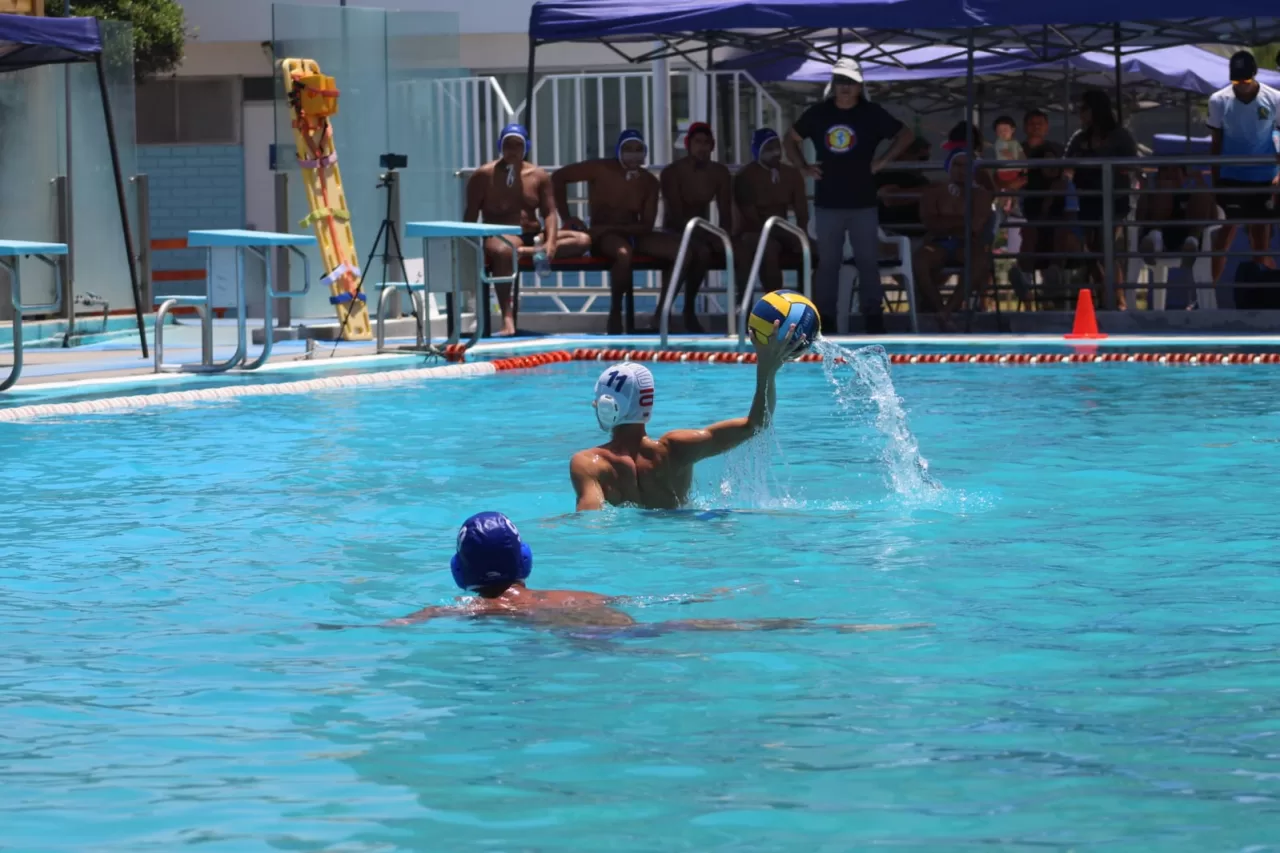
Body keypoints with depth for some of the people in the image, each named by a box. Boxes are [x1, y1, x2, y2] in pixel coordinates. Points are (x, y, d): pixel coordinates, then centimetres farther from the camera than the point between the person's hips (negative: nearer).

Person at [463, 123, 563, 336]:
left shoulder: (539, 176, 11)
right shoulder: (484, 175, 2)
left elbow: (549, 213, 4)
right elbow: (471, 215, -1)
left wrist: (550, 242, -16)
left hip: (534, 237, 4)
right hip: (500, 237, -4)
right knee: (503, 251, -43)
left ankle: (525, 252, -31)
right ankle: (508, 318, -49)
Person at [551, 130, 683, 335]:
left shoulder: (649, 181, 4)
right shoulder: (600, 169, -6)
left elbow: (647, 225, -1)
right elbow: (558, 177, -6)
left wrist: (614, 227, -18)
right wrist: (566, 217, -9)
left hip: (633, 234, 5)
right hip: (602, 234, -5)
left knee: (682, 251, -19)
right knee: (624, 253, -41)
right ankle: (616, 311, -20)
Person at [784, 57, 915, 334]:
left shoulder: (872, 114, 0)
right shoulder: (817, 113, 4)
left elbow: (906, 134, 5)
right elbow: (791, 139, 17)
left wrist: (882, 161, -3)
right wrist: (804, 167, 4)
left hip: (862, 202, -1)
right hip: (827, 203, 1)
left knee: (868, 260, 1)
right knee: (828, 262, 5)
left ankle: (873, 316, 8)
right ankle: (825, 317, 10)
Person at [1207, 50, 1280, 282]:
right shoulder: (1218, 101, -5)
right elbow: (1216, 144, 3)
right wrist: (1215, 181, 2)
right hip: (1230, 179, 0)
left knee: (1261, 241, 7)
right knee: (1225, 235, -5)